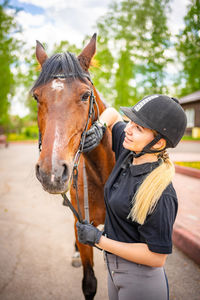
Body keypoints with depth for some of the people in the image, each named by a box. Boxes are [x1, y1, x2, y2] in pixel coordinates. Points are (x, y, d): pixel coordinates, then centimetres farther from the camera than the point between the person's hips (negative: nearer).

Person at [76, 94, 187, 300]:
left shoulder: (159, 194, -31)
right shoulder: (128, 151, -8)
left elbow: (157, 257, -26)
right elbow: (112, 114, 9)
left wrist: (99, 240, -23)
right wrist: (99, 128, -13)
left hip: (139, 282, -7)